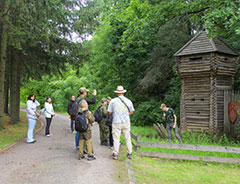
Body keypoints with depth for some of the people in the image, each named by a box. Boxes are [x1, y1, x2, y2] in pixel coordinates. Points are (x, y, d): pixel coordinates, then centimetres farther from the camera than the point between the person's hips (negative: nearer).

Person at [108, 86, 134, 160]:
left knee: (116, 138, 4)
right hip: (126, 122, 2)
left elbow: (110, 112, 1)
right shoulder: (128, 101, 3)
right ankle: (129, 154, 16)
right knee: (128, 138, 11)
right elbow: (131, 112, 12)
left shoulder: (113, 101, -4)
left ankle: (115, 154, 8)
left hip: (116, 122, -2)